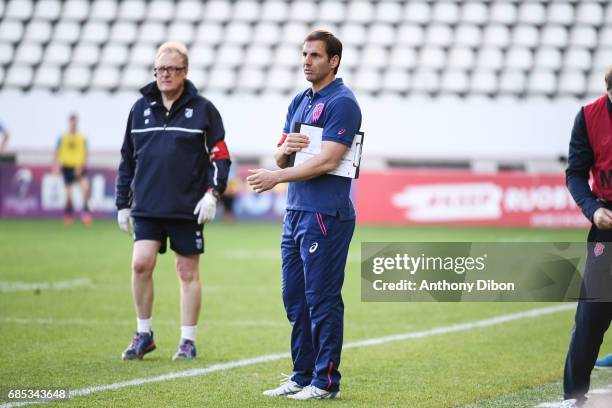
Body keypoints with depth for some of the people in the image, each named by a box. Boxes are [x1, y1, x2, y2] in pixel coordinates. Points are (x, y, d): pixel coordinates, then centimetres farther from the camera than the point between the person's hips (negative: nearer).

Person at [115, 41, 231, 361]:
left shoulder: (203, 109, 1)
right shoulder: (141, 108, 10)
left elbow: (220, 156, 1)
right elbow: (127, 159, 15)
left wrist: (213, 193, -13)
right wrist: (123, 203, 13)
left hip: (188, 207, -2)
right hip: (147, 206, 2)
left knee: (188, 272, 4)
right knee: (141, 264, -10)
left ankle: (188, 340, 13)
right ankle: (143, 334, 5)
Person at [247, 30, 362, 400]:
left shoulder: (342, 102, -10)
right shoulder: (299, 101, 17)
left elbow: (327, 161, -18)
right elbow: (281, 157, 19)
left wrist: (277, 176, -17)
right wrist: (285, 150, -4)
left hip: (326, 215, -9)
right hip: (296, 212, 9)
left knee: (322, 299, -6)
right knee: (295, 298, 11)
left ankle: (326, 382, 0)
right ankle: (302, 376, 19)